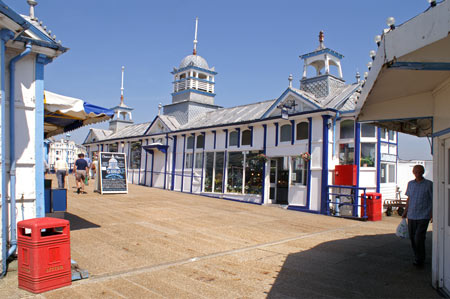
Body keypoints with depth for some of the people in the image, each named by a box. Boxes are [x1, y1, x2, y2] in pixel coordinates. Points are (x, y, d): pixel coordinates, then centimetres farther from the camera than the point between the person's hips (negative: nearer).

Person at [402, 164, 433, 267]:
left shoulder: (429, 184, -3)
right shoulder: (410, 184, 10)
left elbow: (433, 200, -1)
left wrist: (432, 213, -8)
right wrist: (405, 212, 17)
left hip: (423, 216, -5)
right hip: (411, 216, 5)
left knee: (419, 238, -9)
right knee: (412, 238, 10)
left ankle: (420, 260, 7)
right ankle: (417, 258, 27)